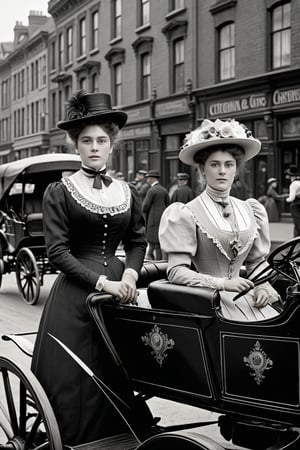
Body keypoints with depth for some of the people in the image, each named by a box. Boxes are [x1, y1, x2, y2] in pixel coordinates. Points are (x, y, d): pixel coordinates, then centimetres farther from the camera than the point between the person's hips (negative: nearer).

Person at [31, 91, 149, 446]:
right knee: (74, 387, 1)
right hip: (75, 297, -4)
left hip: (119, 293, 4)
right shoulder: (59, 193, -3)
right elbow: (57, 252, -9)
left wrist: (130, 273, -5)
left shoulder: (127, 193, 9)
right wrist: (103, 282, -17)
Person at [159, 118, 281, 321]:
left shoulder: (249, 211, 13)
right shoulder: (188, 214, -4)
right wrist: (223, 283, -18)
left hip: (243, 297, 5)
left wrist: (262, 287, 0)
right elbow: (177, 271, -9)